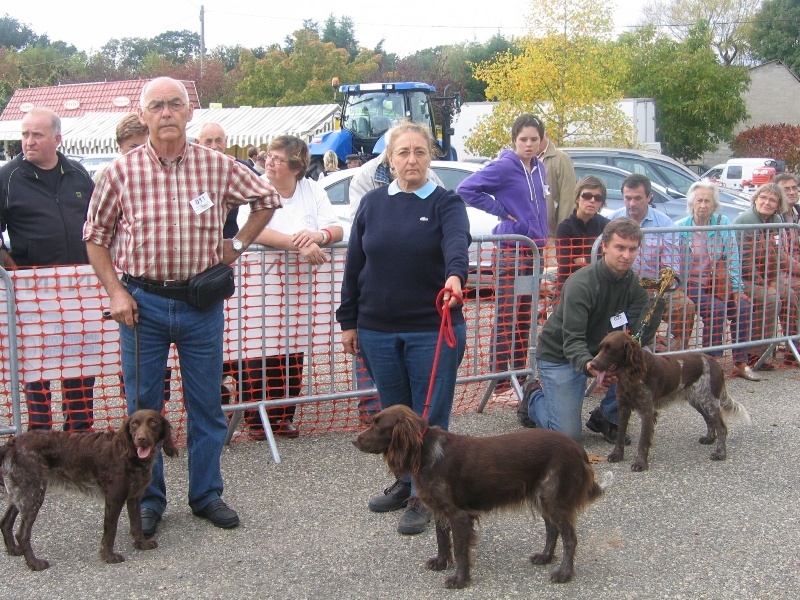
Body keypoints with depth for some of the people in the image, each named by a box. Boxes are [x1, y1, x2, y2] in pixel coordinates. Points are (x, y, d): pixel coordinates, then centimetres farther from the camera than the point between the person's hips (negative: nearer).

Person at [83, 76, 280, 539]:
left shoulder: (217, 166, -1)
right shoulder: (123, 170, -3)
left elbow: (268, 199, 14)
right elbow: (96, 236, 5)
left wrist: (237, 245, 6)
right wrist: (116, 291, -5)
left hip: (201, 300, 1)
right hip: (142, 301, -1)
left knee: (206, 404, 9)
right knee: (143, 406, 7)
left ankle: (207, 493, 24)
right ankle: (149, 501, 21)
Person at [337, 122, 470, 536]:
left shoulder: (446, 203, -3)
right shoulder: (373, 204, 6)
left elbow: (457, 242, -25)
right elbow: (354, 265, 9)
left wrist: (455, 275, -46)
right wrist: (348, 321, 8)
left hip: (432, 331, -3)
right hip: (378, 331, 4)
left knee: (430, 417, 1)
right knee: (393, 413, 14)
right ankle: (406, 481, 32)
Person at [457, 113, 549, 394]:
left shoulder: (538, 168, 11)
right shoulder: (504, 166, -11)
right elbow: (466, 189, -16)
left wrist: (542, 239, 12)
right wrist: (500, 210, -13)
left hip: (535, 245, 7)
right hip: (512, 248, -7)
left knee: (525, 315, 13)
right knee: (507, 315, -5)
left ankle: (520, 371, 21)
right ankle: (500, 379, 0)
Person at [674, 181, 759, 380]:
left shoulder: (723, 224, 4)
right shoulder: (680, 228, -3)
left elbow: (732, 258, 1)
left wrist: (737, 289, -7)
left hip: (716, 283, 3)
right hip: (691, 284, -3)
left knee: (742, 305, -20)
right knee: (716, 308, -28)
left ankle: (741, 363, -11)